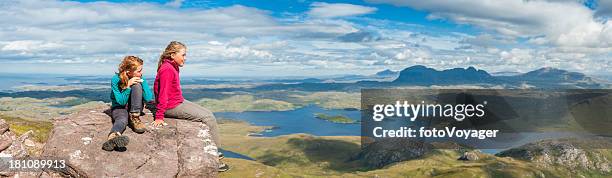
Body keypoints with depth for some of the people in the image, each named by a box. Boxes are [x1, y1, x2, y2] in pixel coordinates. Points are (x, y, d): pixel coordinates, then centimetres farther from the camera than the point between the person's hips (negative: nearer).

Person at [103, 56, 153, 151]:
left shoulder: (139, 79, -8)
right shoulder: (116, 80, -16)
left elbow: (149, 98, -14)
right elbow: (121, 101, -18)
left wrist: (142, 81, -22)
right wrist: (128, 86, -30)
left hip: (134, 108, 3)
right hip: (119, 108, -3)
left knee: (137, 85, -24)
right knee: (122, 119, -41)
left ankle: (134, 118, -24)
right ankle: (113, 136, -77)